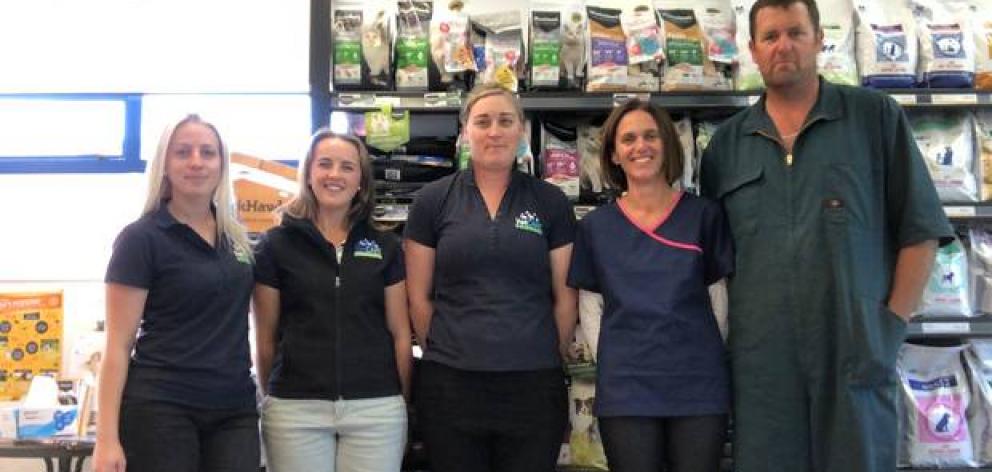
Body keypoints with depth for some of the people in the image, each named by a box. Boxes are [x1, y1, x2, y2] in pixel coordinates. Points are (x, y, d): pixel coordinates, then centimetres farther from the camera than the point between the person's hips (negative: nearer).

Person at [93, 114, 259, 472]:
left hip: (236, 409, 5)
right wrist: (107, 437, -14)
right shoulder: (142, 238, -6)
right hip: (160, 409, -5)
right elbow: (118, 345, -9)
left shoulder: (235, 235, 10)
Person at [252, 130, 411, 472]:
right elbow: (266, 338, 7)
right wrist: (273, 400, 10)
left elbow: (400, 334, 9)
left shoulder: (385, 247, 8)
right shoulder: (276, 245, 3)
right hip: (296, 409, -1)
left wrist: (404, 403, 8)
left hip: (377, 408, 1)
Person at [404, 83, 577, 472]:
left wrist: (550, 359, 8)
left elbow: (564, 296, 8)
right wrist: (444, 353, 7)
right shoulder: (433, 200, 3)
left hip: (533, 386, 1)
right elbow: (419, 297, 6)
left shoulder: (550, 202, 5)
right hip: (450, 386, 0)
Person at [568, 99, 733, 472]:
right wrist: (607, 356, -2)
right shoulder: (596, 226, 6)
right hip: (625, 389, 0)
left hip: (698, 386, 0)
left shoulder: (703, 215, 4)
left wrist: (710, 352, 1)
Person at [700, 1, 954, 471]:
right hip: (759, 357, 2)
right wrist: (739, 324, 5)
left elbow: (920, 228, 2)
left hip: (857, 351, -2)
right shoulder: (726, 143, 10)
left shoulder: (875, 117, 3)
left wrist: (894, 323, -5)